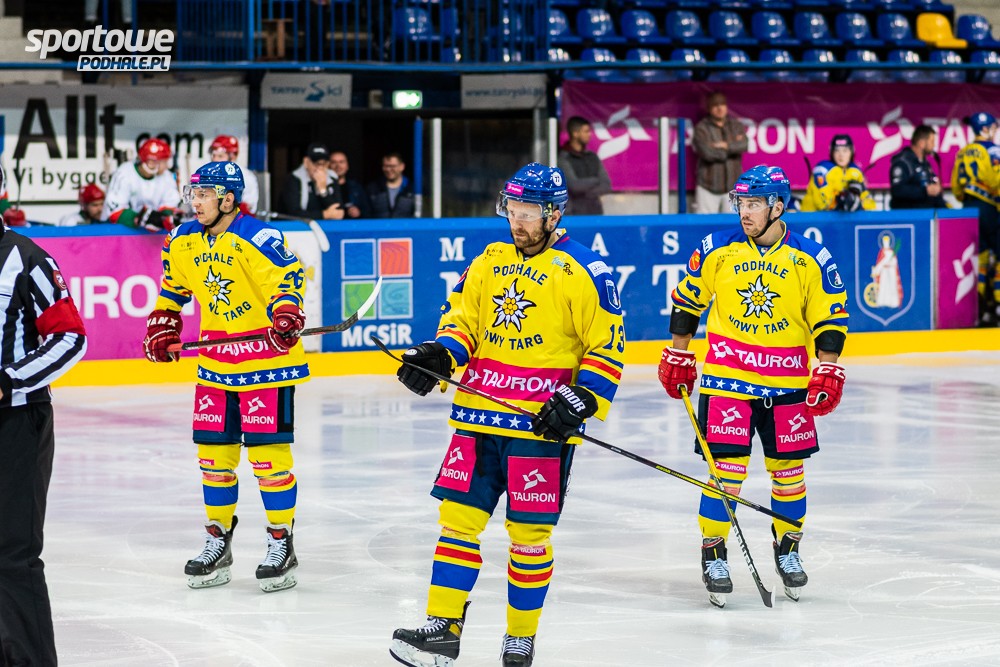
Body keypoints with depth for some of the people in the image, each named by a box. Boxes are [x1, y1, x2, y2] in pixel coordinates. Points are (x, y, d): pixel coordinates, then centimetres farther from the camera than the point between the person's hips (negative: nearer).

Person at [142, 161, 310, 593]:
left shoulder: (257, 240, -18)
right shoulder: (183, 244, 6)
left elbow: (288, 279, -20)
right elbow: (173, 287, 21)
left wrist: (286, 316, -36)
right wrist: (162, 327, 12)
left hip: (267, 358, -7)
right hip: (216, 361, 7)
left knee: (267, 451, -7)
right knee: (214, 451, 9)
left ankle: (281, 544, 3)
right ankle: (218, 542, 21)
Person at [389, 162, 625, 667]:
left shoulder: (583, 272, -6)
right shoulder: (489, 261, 12)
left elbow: (608, 346, -5)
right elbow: (462, 318, 15)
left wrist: (579, 401, -16)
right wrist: (439, 355, -6)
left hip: (542, 423, -5)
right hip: (478, 416, 5)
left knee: (529, 532, 1)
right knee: (458, 516, 1)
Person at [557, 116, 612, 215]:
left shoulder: (592, 157, 13)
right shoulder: (564, 158, -5)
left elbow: (606, 186, 8)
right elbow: (574, 185, -14)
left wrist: (588, 193, -10)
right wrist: (595, 181, 2)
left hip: (595, 213, 5)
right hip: (574, 214, -5)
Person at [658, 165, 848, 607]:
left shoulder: (811, 259, -4)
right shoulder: (716, 251, -2)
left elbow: (832, 317, 2)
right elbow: (686, 301, 10)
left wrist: (828, 372, -5)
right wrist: (678, 356, 11)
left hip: (787, 384, 1)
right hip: (726, 379, -1)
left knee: (788, 468, 8)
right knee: (727, 468, -6)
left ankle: (788, 549, 27)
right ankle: (713, 554, 7)